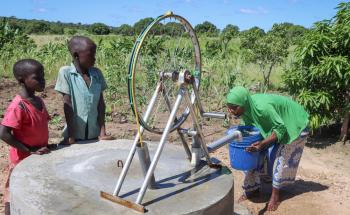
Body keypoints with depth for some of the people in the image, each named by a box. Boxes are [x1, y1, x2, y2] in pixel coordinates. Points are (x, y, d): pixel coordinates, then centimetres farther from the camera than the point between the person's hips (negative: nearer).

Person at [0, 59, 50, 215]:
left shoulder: (39, 101, 2)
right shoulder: (18, 106, -23)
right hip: (22, 160, -7)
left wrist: (45, 146, 3)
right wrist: (29, 150, -22)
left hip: (40, 159, 8)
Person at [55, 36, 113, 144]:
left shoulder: (97, 73, 2)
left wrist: (102, 133, -4)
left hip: (94, 135, 3)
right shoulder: (66, 72, -8)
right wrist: (71, 136, -12)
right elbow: (68, 105, -11)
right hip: (75, 134, -3)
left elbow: (101, 104, 2)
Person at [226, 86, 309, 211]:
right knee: (252, 152, 0)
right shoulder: (246, 107, -17)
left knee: (280, 158, -5)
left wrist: (261, 144, -41)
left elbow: (280, 129, -33)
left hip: (293, 125, -7)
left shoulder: (262, 107, -41)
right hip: (272, 123, 7)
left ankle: (275, 195, 12)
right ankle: (253, 187, 14)